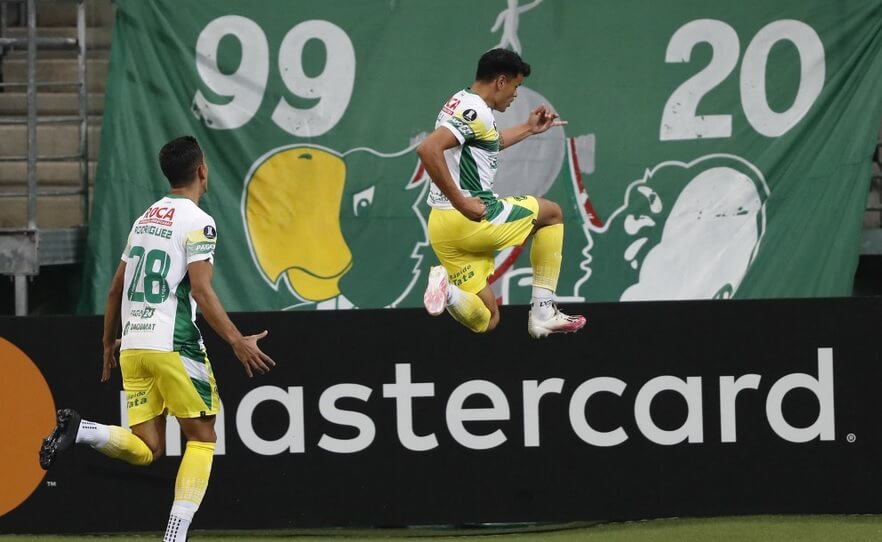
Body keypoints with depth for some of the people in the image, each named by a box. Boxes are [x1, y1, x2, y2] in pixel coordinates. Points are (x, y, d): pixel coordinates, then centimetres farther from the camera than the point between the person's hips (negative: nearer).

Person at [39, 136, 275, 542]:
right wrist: (237, 342, -15)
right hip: (174, 346, -7)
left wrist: (109, 344, 30)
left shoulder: (145, 219, 17)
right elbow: (201, 291, -15)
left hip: (133, 347, 7)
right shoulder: (198, 222, -5)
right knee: (202, 438, 4)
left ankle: (79, 430, -18)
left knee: (145, 450, 7)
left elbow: (116, 289, 21)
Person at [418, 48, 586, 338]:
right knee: (551, 213, 17)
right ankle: (543, 312, 12)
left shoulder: (463, 103, 16)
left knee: (485, 321, 12)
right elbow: (428, 149, -30)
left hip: (442, 227, 9)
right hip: (469, 219, -9)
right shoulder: (476, 111, -15)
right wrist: (461, 202, -27)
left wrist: (528, 129, 40)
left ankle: (447, 289, -18)